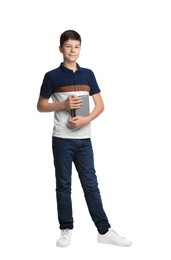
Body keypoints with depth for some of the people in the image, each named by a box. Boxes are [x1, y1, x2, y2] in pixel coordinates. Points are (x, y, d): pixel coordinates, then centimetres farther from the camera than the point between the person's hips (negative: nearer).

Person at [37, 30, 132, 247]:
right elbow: (41, 106, 2)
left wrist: (86, 119, -11)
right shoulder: (52, 76, -1)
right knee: (63, 185, 6)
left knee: (91, 184, 6)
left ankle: (104, 231, 12)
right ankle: (66, 230, 18)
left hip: (84, 139, 2)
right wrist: (63, 105, -14)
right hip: (62, 139, -2)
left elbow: (100, 105, 8)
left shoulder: (88, 74, 8)